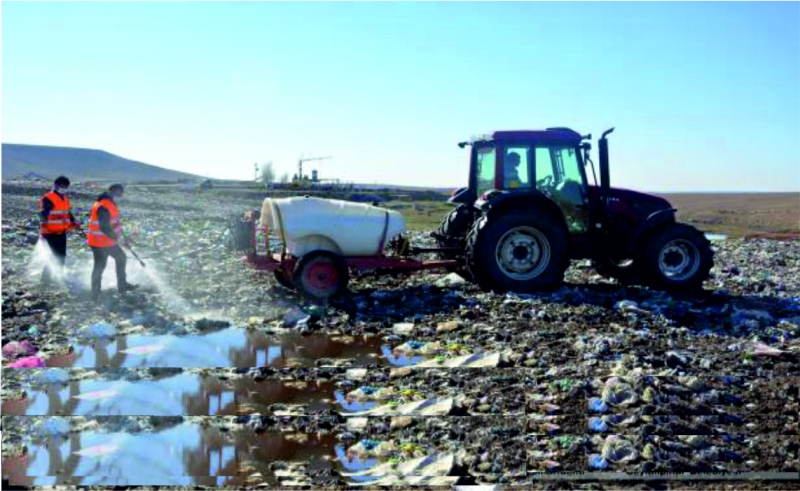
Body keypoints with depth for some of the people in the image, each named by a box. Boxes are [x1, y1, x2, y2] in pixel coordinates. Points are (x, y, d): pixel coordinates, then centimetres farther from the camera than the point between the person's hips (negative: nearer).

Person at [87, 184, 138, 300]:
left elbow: (115, 222, 20)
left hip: (109, 241, 11)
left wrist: (120, 235, 19)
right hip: (100, 243, -11)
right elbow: (104, 227, -29)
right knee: (99, 267, -1)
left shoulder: (111, 204, 9)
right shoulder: (103, 207, -25)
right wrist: (117, 238, -25)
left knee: (121, 258, 19)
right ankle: (95, 295, 11)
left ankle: (122, 285, 30)